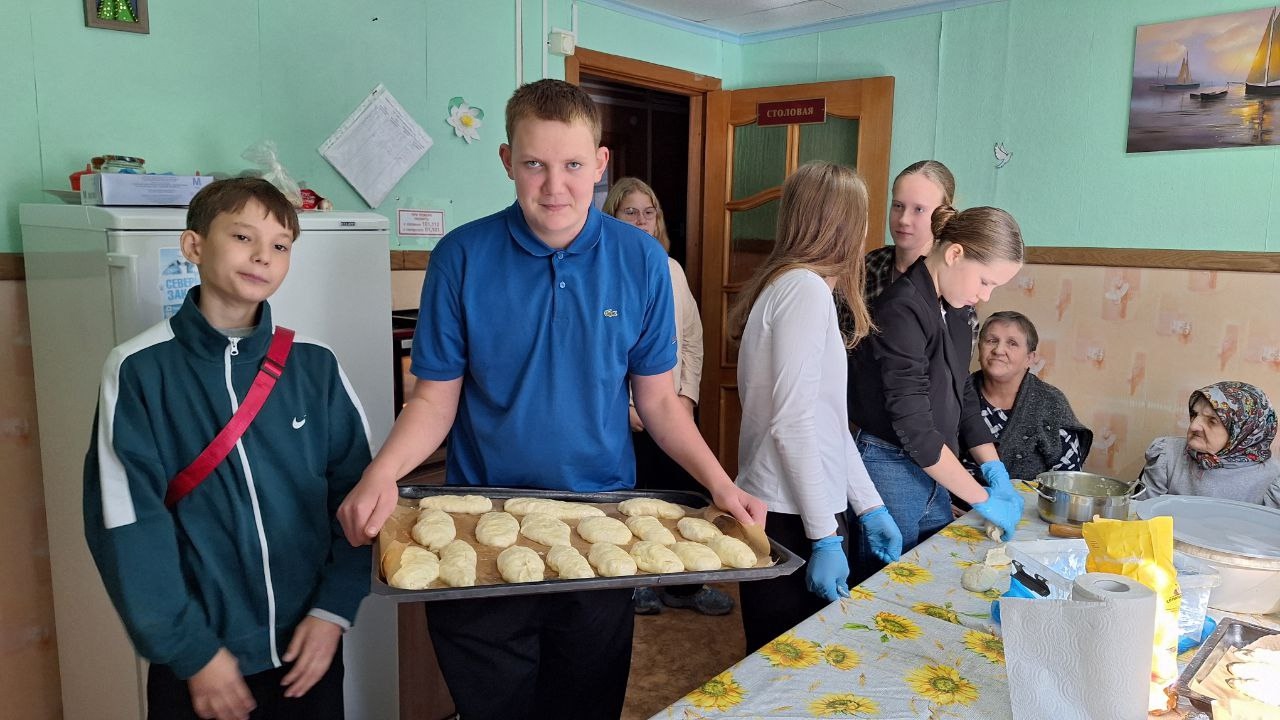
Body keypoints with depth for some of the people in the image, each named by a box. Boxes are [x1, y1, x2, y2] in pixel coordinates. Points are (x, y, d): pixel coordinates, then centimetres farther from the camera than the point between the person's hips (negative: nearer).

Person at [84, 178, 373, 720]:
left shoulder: (314, 367, -1)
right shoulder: (139, 370, -8)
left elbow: (357, 492, 0)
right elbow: (125, 523, -9)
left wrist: (333, 611, -8)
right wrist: (191, 651, -10)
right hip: (197, 666, -2)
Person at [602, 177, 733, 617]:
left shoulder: (670, 269, 10)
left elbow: (692, 338, 11)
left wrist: (687, 395, 1)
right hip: (623, 414, -4)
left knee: (685, 494, 8)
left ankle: (684, 585, 27)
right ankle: (635, 583, 27)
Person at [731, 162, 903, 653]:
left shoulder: (796, 285, 13)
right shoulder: (805, 288, -15)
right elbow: (792, 424, -20)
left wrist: (870, 507, 16)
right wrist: (826, 538, -17)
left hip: (794, 510, 9)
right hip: (790, 520, -9)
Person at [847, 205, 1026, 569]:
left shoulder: (952, 316, 9)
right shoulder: (901, 311, -20)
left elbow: (964, 400, 17)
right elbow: (914, 428, -22)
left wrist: (996, 473, 5)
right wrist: (983, 499, -14)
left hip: (931, 474, 9)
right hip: (889, 469, -9)